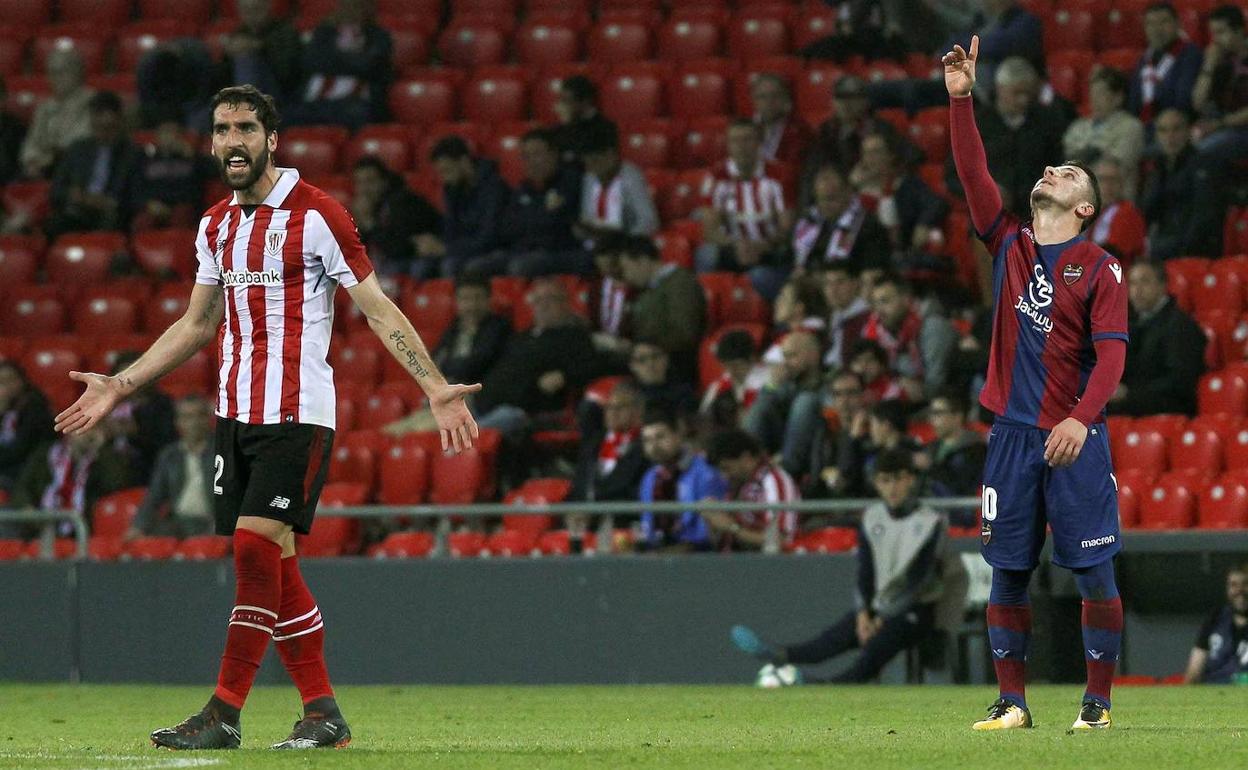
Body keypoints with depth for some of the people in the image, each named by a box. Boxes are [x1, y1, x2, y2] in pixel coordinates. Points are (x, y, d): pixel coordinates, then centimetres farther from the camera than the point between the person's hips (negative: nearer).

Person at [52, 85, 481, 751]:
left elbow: (379, 310, -6)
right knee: (273, 561, 4)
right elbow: (197, 325, 24)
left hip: (298, 413, -7)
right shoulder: (216, 225, 13)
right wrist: (118, 388, 25)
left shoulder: (316, 215, -7)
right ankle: (323, 713, 10)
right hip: (235, 413, 7)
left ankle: (224, 715, -13)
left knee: (256, 543, -15)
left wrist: (436, 388, -16)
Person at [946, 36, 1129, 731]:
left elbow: (1111, 354, -10)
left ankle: (1099, 700, 3)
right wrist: (962, 99, -6)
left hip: (1076, 438, -4)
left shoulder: (1101, 268, -1)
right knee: (1007, 570, 4)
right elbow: (973, 174, 3)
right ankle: (1012, 700, 10)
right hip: (1013, 433, 4)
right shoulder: (1009, 243, 11)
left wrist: (1082, 418, -25)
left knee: (1094, 570, -3)